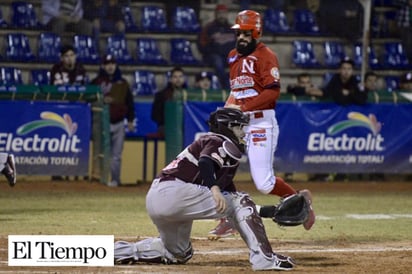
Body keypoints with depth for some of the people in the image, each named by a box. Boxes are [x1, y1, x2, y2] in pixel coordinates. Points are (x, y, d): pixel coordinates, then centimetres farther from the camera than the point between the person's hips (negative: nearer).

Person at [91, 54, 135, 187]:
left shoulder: (122, 83, 11)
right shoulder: (97, 82, 3)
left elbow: (129, 102, 14)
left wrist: (130, 120, 10)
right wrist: (101, 100, -16)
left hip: (118, 123, 2)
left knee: (116, 155, 1)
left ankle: (115, 179, 2)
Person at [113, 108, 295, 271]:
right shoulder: (222, 143, -1)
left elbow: (228, 192, 26)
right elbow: (205, 162, -24)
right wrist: (214, 189, -39)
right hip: (175, 191, -10)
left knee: (179, 254, 28)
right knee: (239, 202, -9)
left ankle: (120, 251, 20)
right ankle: (263, 258, -20)